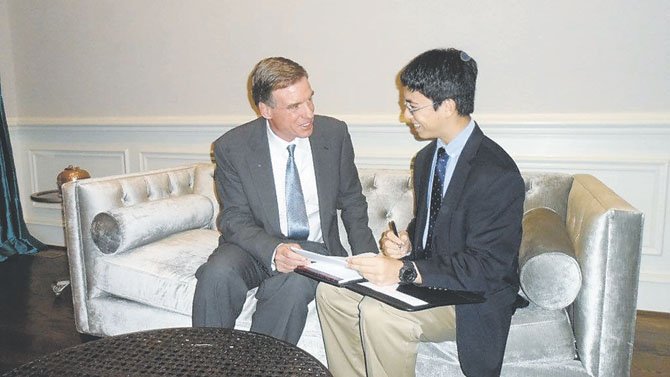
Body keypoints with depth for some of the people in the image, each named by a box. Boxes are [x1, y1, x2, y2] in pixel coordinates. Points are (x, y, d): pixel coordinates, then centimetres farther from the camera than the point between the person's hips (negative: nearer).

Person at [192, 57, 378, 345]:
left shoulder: (334, 134, -3)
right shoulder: (232, 147, -8)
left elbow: (352, 203, 6)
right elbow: (235, 219, -8)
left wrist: (368, 260, -6)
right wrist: (274, 250, -29)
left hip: (315, 248, 0)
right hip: (258, 247, 0)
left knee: (295, 284, -33)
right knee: (218, 272, -30)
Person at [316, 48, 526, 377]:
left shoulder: (497, 174, -21)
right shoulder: (427, 158, 7)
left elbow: (485, 267, -24)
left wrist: (405, 270, -30)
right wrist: (405, 243, -5)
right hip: (424, 276, 8)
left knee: (378, 314, -31)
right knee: (331, 292, -7)